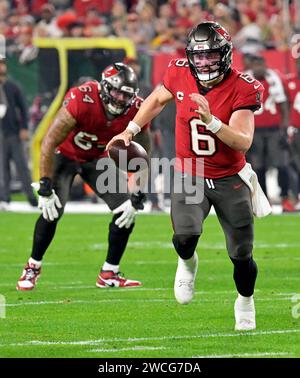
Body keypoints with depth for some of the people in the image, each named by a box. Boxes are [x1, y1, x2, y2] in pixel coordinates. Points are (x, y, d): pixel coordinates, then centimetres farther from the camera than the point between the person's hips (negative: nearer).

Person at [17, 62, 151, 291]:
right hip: (65, 154, -4)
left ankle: (109, 274, 6)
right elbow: (50, 143, -29)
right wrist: (45, 188, -30)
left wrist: (137, 199, -16)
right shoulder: (81, 101, -35)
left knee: (127, 211, -9)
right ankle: (32, 268, 0)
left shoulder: (136, 110, -23)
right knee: (53, 210, -21)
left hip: (99, 158, 4)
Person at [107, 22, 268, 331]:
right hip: (189, 177, 1)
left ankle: (245, 301, 36)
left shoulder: (242, 88, -16)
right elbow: (157, 99, 16)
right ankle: (187, 263, 11)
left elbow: (243, 142, -24)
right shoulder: (180, 74, -8)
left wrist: (211, 120, -36)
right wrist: (130, 130, 11)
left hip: (229, 180, -1)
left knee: (241, 255, 3)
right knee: (185, 236, -26)